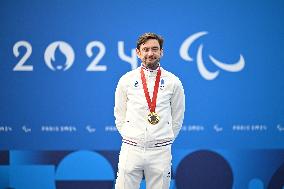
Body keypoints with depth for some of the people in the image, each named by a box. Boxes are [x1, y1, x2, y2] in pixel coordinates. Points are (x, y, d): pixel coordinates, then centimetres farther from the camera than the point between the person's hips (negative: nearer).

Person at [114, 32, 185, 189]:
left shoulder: (173, 82, 5)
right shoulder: (126, 80, 5)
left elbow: (177, 118, 12)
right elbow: (119, 115, 13)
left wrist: (166, 140, 9)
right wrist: (129, 137, 7)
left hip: (160, 151, 0)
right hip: (131, 149, 0)